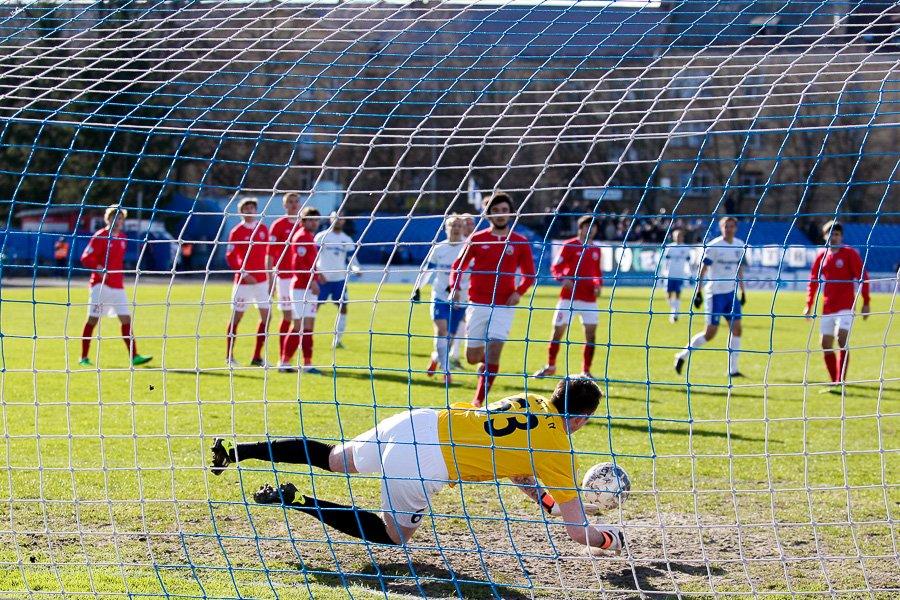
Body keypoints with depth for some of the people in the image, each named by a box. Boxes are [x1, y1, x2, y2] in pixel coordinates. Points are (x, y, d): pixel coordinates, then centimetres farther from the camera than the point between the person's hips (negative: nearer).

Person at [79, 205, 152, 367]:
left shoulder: (122, 238, 14)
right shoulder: (100, 237, -7)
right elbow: (86, 258, -12)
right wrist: (99, 268, -26)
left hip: (118, 286, 6)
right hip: (101, 285, -6)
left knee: (126, 319, -1)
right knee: (92, 320, -2)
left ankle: (134, 356, -4)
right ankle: (84, 358, 5)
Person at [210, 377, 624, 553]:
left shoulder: (529, 402, 15)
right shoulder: (557, 447, -5)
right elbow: (578, 530, -1)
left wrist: (551, 501, 31)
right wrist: (609, 538, 18)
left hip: (416, 423, 7)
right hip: (423, 466, -6)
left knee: (332, 460, 28)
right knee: (392, 536, 17)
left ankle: (238, 451, 19)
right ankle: (298, 502, 1)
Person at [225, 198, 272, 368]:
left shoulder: (263, 229, 8)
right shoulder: (236, 232, -6)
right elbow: (230, 258, -8)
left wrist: (270, 279, 13)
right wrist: (244, 274, -18)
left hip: (261, 281, 5)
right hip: (243, 282, -5)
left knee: (266, 317, 0)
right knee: (236, 318, 1)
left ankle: (257, 357, 9)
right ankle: (229, 357, 11)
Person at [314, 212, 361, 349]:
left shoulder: (347, 240, 9)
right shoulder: (321, 237, 1)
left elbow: (352, 259, 9)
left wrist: (355, 269, -13)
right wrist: (318, 272, -14)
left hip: (339, 280, 3)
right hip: (322, 279, -3)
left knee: (343, 308, -2)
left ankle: (337, 340, 6)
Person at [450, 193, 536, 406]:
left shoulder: (520, 243, 5)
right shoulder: (477, 239, 5)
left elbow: (529, 274, 10)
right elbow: (458, 266, 10)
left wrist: (519, 292, -8)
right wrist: (455, 288, -8)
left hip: (504, 305, -1)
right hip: (478, 304, 1)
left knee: (493, 352, -13)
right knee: (473, 357, 1)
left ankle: (479, 400, -8)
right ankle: (485, 361, 38)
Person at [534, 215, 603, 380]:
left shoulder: (596, 250, 11)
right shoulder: (569, 246, -2)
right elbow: (555, 268, -3)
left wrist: (598, 285, 3)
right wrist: (564, 278, -22)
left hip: (589, 298, 3)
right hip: (569, 297, -3)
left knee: (591, 334, -3)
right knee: (558, 331, 1)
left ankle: (586, 371, 6)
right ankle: (550, 366, 18)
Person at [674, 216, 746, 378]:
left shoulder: (740, 246, 8)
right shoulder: (714, 246, -10)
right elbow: (703, 269, -10)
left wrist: (743, 291, 19)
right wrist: (698, 292, -14)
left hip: (732, 292, 6)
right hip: (715, 293, -6)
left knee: (736, 328, -3)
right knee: (711, 332, -6)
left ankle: (733, 369, 2)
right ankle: (682, 355, 10)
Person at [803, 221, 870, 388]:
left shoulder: (850, 253, -4)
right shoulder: (821, 255, 9)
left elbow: (862, 277, -5)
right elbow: (813, 280, 15)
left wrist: (866, 303, -10)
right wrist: (809, 305, 11)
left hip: (846, 306, -5)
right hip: (827, 307, 5)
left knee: (842, 339, -20)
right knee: (826, 344, 4)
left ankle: (840, 382, -20)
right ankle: (835, 382, 16)